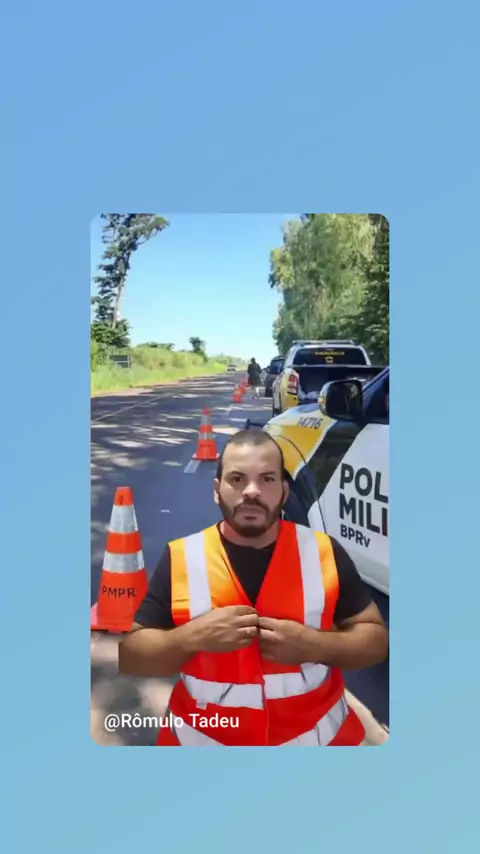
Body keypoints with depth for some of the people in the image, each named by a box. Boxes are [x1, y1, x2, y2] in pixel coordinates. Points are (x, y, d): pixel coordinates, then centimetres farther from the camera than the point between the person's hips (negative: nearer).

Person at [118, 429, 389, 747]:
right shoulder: (180, 559, -13)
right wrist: (193, 636, -25)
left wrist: (316, 645, -22)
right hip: (204, 739, 0)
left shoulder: (324, 553, -11)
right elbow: (129, 655, -8)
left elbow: (377, 638, -4)